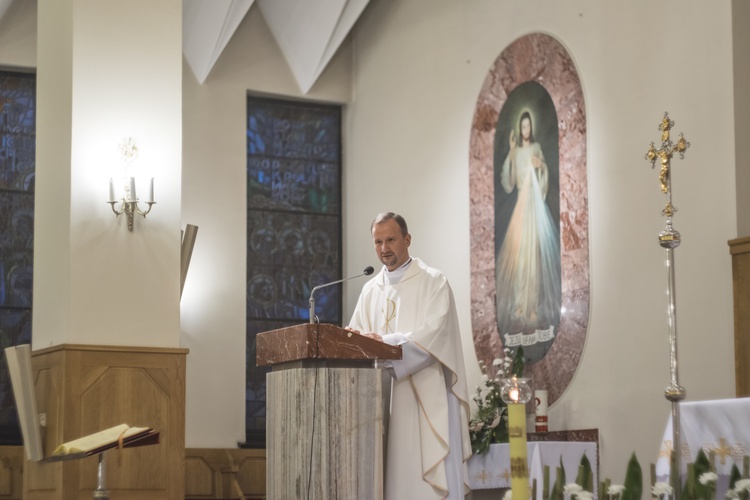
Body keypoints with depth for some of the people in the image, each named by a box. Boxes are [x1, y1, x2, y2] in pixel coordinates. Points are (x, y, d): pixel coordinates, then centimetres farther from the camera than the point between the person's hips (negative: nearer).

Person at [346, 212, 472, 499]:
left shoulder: (433, 282, 0)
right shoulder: (371, 290, 17)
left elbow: (433, 335, -13)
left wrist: (385, 342, -23)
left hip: (426, 395, -5)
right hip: (385, 397, 5)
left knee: (430, 475, -9)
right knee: (393, 474, 0)